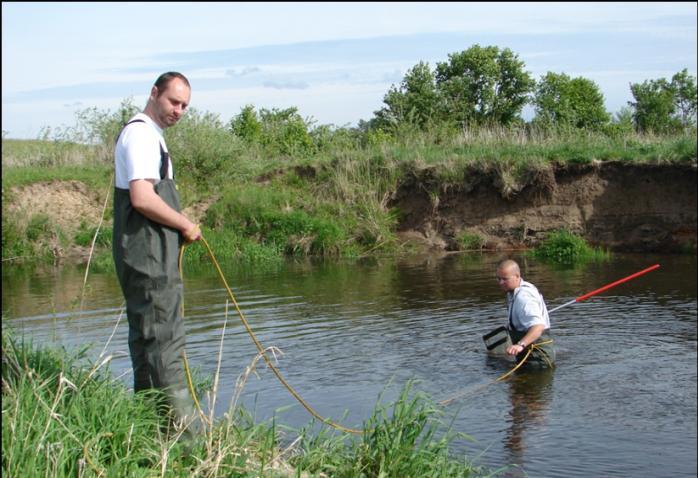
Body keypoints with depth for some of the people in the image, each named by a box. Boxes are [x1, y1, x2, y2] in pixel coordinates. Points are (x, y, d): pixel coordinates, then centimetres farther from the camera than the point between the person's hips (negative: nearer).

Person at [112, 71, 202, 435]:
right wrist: (186, 226, -12)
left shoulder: (146, 134, 21)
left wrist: (179, 227, 12)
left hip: (148, 255, 11)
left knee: (147, 337, 15)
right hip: (149, 256, -11)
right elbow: (143, 199, -24)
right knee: (165, 340, -10)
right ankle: (185, 429, -8)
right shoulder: (142, 134, -13)